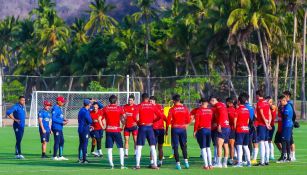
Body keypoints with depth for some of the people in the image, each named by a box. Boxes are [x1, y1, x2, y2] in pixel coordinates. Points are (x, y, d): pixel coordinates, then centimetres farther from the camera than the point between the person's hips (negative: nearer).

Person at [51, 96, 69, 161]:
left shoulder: (59, 108, 16)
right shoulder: (55, 108, -14)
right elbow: (54, 119, -21)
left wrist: (64, 119, 8)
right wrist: (62, 122, -19)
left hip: (60, 128, 10)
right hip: (56, 128, -10)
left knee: (62, 141, 13)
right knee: (57, 142, -7)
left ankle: (60, 156, 20)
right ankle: (54, 156, -1)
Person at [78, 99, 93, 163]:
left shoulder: (81, 110, 12)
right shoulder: (86, 112, -16)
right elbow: (90, 121, -18)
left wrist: (89, 126, 19)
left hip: (80, 129, 9)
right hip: (85, 130, -9)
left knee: (81, 144, 14)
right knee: (85, 144, -5)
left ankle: (80, 158, 17)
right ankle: (84, 159, -5)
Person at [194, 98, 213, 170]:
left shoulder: (198, 111, -8)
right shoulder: (210, 111, 4)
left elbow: (196, 122, -9)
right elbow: (212, 121, 3)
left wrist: (195, 131, -2)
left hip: (201, 130, -4)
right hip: (209, 130, 4)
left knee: (203, 148, -1)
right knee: (208, 148, 14)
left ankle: (206, 165, -6)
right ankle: (210, 164, 9)